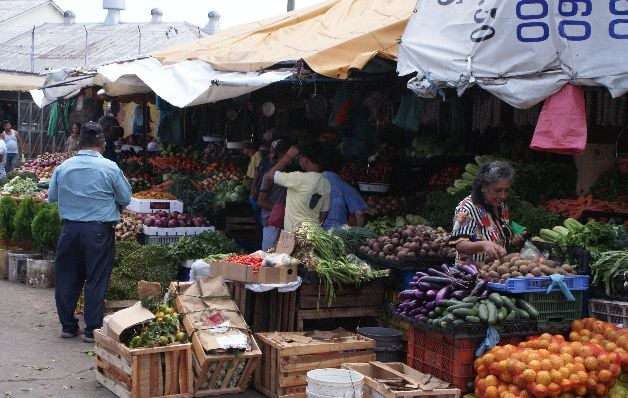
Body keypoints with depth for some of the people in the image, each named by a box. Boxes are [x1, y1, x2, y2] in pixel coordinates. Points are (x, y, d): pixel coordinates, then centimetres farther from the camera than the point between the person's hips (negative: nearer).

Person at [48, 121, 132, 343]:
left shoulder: (63, 167, 0)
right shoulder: (110, 168, -9)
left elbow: (52, 197, 10)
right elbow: (126, 199, 0)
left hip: (70, 229, 3)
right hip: (100, 231, -3)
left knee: (67, 278, 14)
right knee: (96, 281, 4)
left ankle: (68, 326, 20)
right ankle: (93, 329, 7)